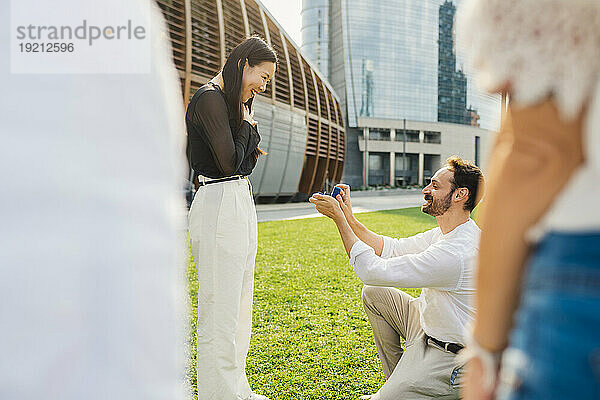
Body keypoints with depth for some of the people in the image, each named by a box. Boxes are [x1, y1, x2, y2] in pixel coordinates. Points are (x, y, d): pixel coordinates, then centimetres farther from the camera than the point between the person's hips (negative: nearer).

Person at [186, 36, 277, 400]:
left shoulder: (235, 102, 18)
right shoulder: (210, 99, -11)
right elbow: (229, 162, -17)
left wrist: (248, 127, 4)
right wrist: (246, 124, -3)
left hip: (240, 203, 10)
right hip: (219, 208, -10)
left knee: (239, 304, 16)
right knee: (220, 311, -3)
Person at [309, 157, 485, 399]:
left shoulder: (456, 252, -32)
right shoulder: (447, 233, 0)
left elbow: (372, 271, -28)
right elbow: (392, 249, 5)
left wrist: (338, 217, -21)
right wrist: (349, 218, -4)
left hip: (450, 358, -9)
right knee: (374, 293, 8)